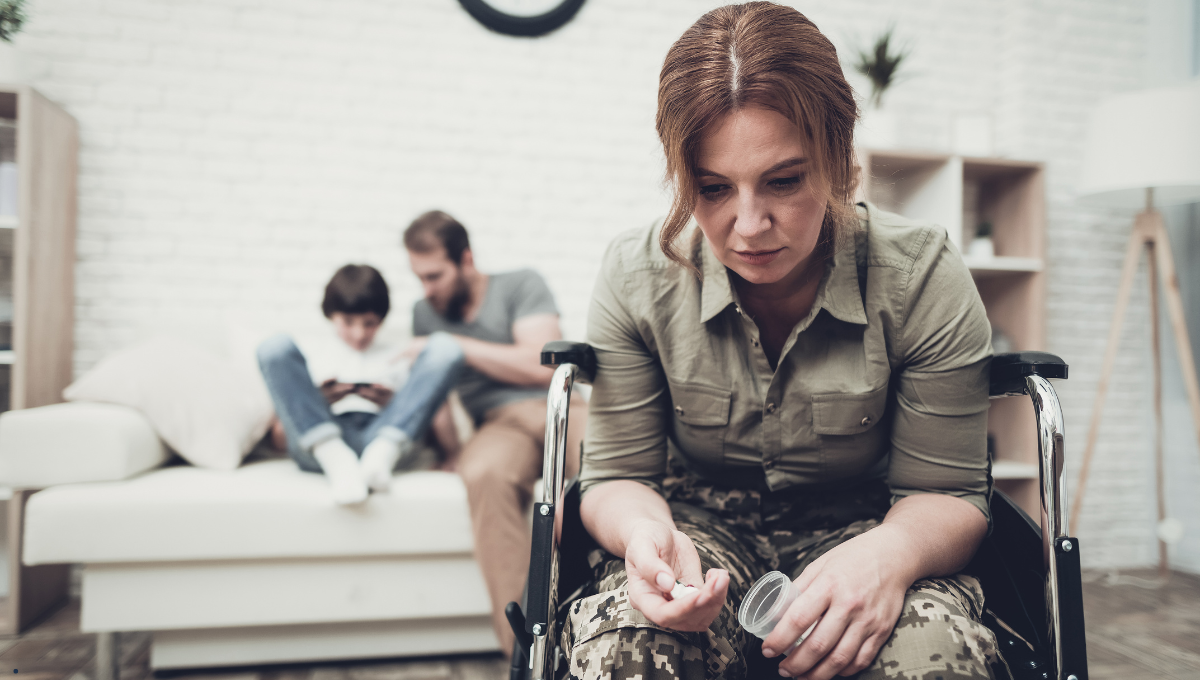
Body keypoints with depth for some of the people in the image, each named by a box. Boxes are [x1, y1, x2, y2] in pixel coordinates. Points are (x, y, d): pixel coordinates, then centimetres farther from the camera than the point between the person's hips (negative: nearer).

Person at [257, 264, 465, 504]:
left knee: (445, 347, -13)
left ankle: (381, 455, -31)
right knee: (275, 347, -18)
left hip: (380, 436, 1)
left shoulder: (394, 356, 33)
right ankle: (336, 460, -33)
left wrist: (393, 403, 0)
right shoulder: (313, 352, 29)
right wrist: (318, 399, -1)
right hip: (319, 446, 0)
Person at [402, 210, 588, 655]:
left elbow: (541, 366, -3)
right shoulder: (426, 313, 25)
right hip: (500, 424, 2)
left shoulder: (521, 285, 10)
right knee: (484, 473, -38)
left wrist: (454, 346, -2)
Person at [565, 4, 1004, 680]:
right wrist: (644, 529, -32)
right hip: (701, 523, 0)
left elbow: (946, 491, -8)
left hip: (856, 522, 1)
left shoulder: (924, 279, -16)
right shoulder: (636, 277, -13)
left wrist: (892, 552, -34)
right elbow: (617, 475, -5)